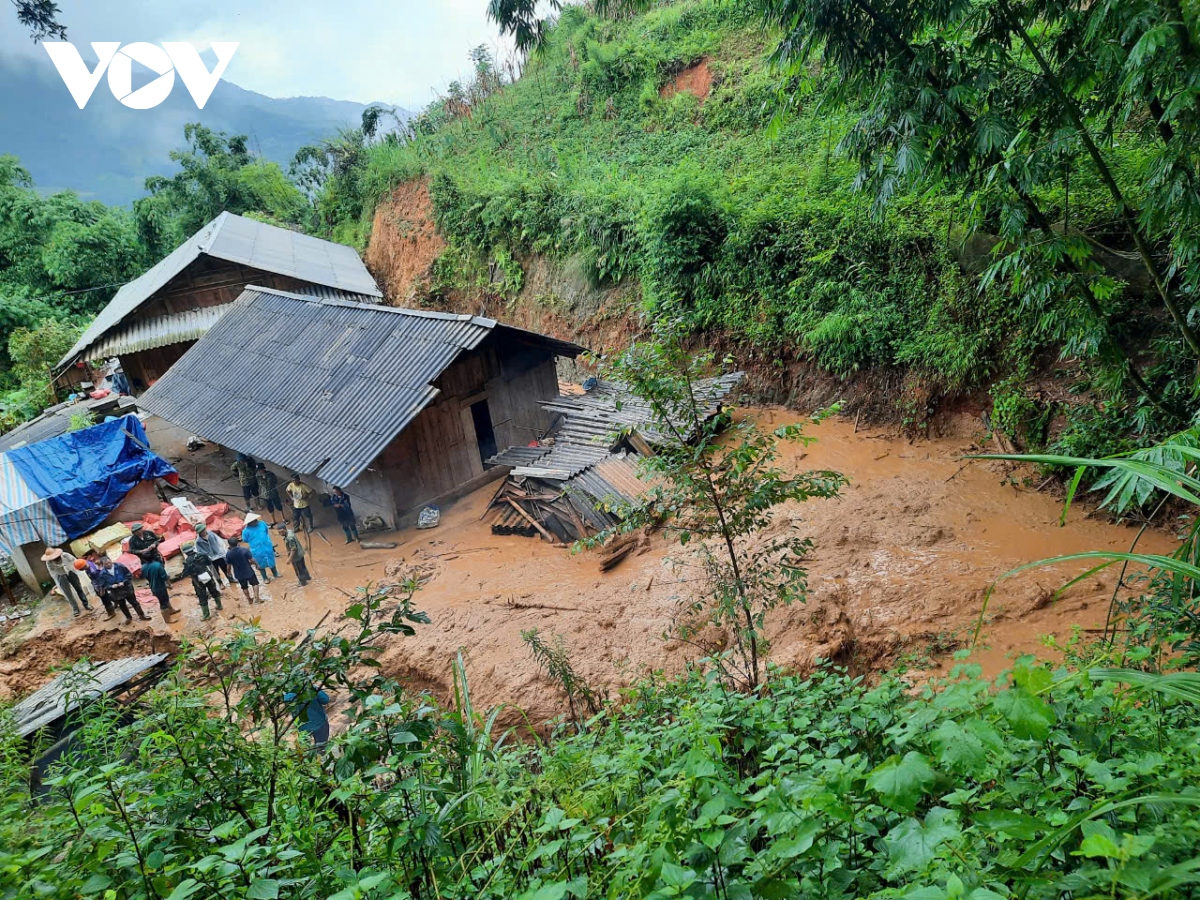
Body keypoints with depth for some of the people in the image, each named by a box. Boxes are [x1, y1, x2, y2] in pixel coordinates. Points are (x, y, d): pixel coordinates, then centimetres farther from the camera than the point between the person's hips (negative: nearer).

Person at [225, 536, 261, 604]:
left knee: (244, 587, 21)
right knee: (255, 583, 17)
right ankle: (257, 598, 12)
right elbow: (252, 560, -16)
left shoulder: (228, 554, -14)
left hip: (239, 574, 2)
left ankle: (249, 600, 33)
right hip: (248, 571, -2)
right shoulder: (245, 550, -19)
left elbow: (229, 565, -5)